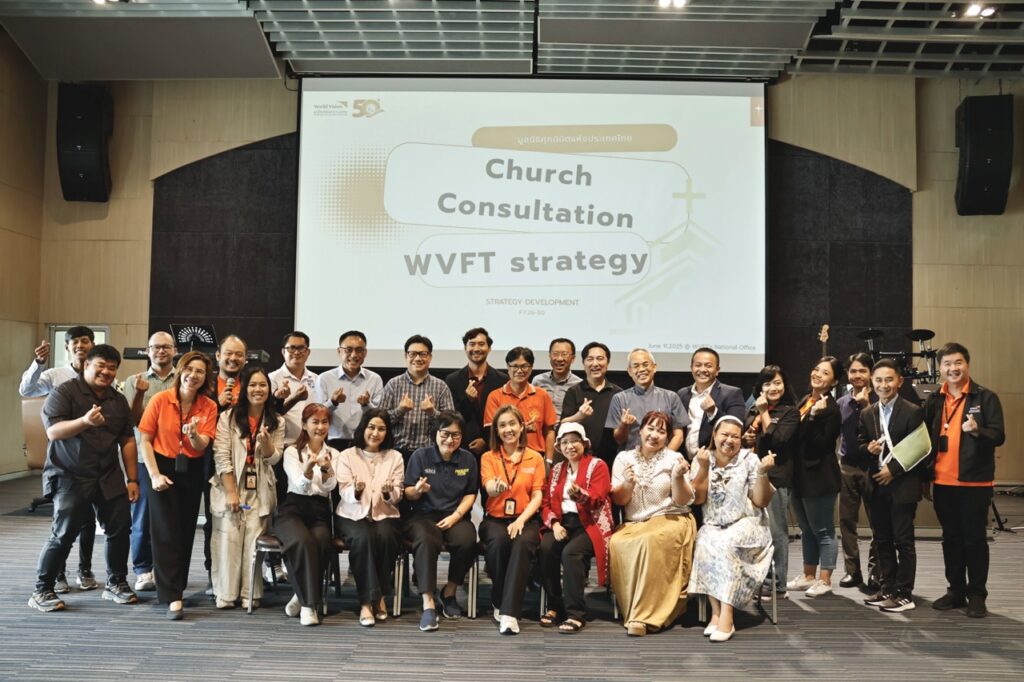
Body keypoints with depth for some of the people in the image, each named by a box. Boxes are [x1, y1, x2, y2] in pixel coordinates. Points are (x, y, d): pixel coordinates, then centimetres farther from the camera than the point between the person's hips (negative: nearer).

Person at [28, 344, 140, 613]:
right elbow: (53, 431, -17)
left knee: (120, 529, 3)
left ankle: (116, 583, 20)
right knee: (63, 534, -4)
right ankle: (42, 591, 12)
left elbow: (127, 441, 11)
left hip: (110, 479, 5)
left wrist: (132, 479, 6)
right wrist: (85, 421, -35)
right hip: (70, 478, -5)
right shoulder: (64, 392, -6)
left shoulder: (118, 400, 11)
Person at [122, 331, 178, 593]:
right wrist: (140, 393, -14)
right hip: (145, 458, 0)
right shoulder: (135, 381, 8)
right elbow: (134, 420, 1)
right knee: (143, 515, 1)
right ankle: (143, 570, 12)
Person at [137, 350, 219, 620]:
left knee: (186, 531, 10)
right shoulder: (160, 400, -9)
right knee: (166, 532, -7)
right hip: (163, 468, -3)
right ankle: (173, 597, -7)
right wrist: (154, 475, -14)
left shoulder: (209, 407, -3)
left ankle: (174, 585, 28)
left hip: (192, 472, 3)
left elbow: (201, 447, -10)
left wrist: (194, 434, -32)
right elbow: (145, 440, -6)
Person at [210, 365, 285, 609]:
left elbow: (274, 459, 3)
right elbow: (221, 457, -6)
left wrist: (265, 441, -19)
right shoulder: (228, 417, -1)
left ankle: (250, 594, 5)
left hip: (260, 490, 2)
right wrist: (231, 492, -11)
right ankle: (225, 594, 5)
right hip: (230, 486, -2)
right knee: (228, 539, -5)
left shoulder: (276, 422, 7)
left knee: (253, 541, -2)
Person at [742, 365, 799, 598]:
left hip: (776, 478, -6)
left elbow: (778, 440, -14)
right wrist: (745, 439, 0)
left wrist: (764, 413, -7)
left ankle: (777, 585, 5)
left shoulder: (790, 412, -2)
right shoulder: (752, 411, 15)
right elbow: (741, 438, 22)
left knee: (775, 532, -2)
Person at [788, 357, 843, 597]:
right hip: (800, 476, 9)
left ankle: (824, 580, 13)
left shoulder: (830, 409, -15)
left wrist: (814, 416, -29)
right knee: (807, 529, 17)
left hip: (819, 478, -9)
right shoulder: (804, 401, 10)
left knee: (823, 531, 3)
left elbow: (820, 444, -22)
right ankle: (809, 575, 28)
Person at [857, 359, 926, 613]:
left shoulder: (912, 412, -8)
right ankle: (888, 588, 22)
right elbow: (859, 445, 14)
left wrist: (893, 470, -15)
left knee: (903, 541, 0)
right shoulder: (867, 414, 11)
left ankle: (904, 594, 7)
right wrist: (868, 449, -9)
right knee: (882, 540, 12)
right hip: (877, 486, 6)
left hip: (903, 487, -6)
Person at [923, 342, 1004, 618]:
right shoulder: (934, 400, 8)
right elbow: (926, 438, 11)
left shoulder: (986, 397, -4)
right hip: (943, 482, 4)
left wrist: (977, 431, -28)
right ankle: (956, 591, 23)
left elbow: (999, 435, -8)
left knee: (974, 539, 3)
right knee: (951, 538, 12)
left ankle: (977, 595, 13)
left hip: (975, 482, -4)